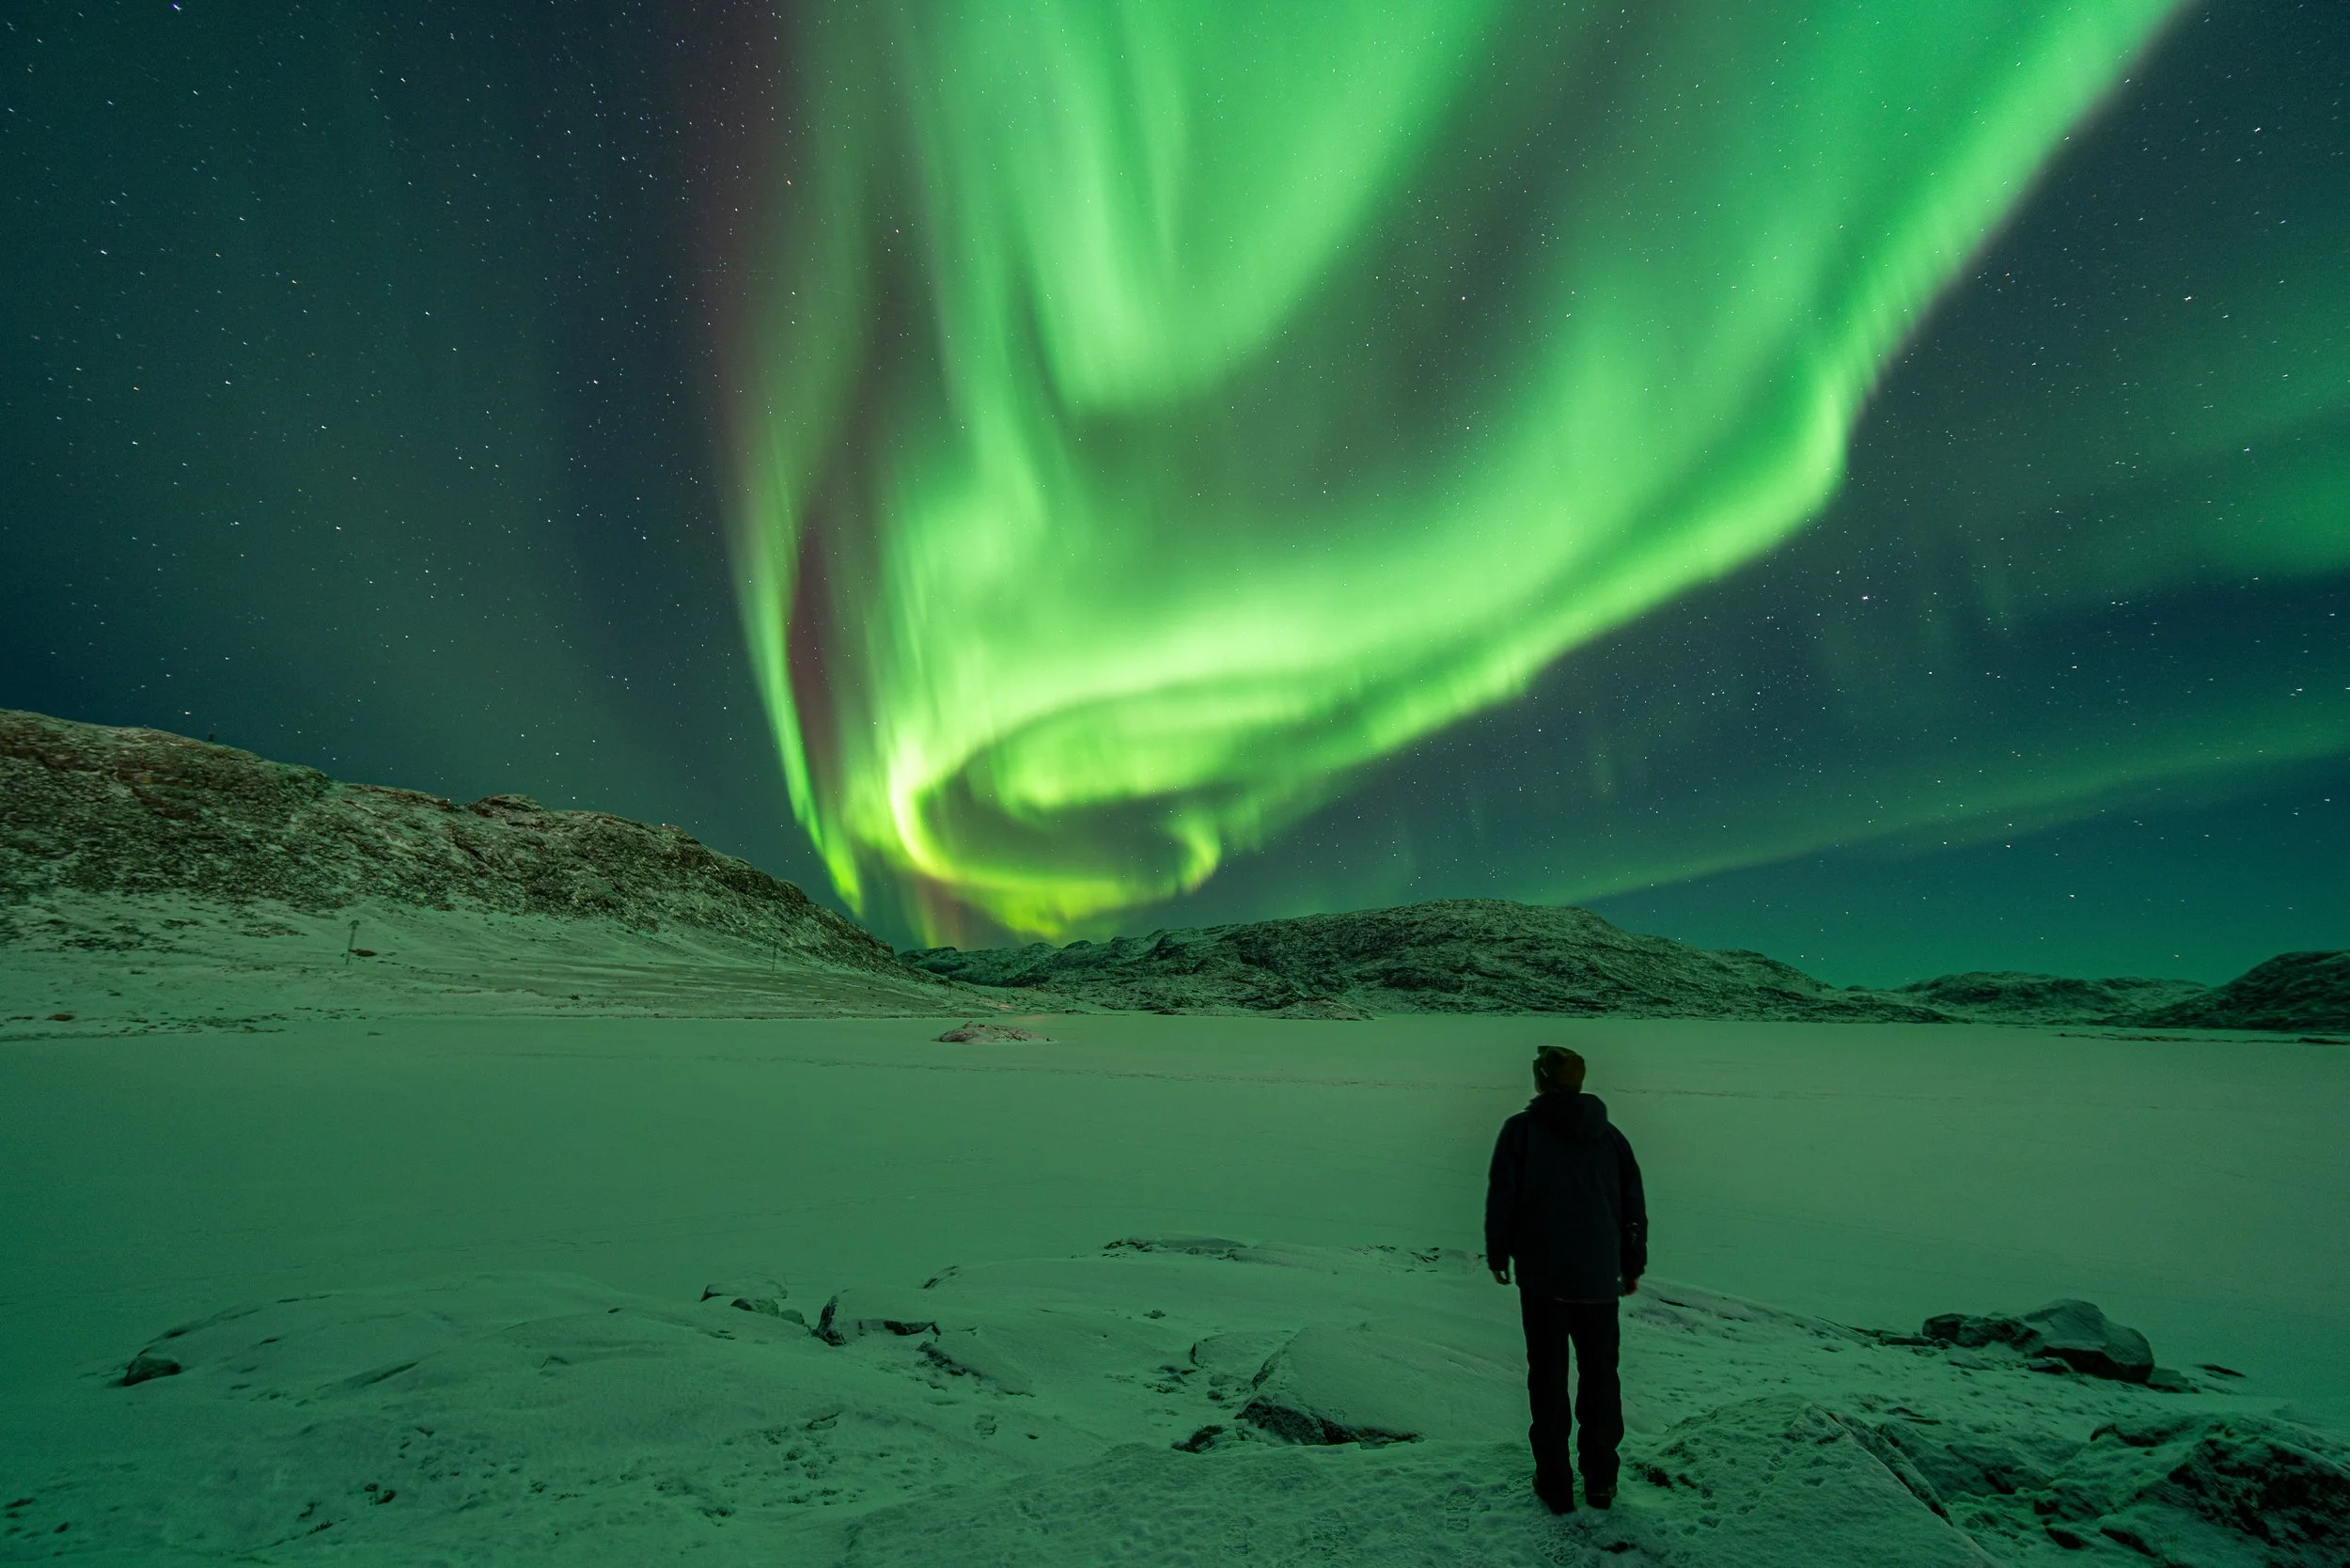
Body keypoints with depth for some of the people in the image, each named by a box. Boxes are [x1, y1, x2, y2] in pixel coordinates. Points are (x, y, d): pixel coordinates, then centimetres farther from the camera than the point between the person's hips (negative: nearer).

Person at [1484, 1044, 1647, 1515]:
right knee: (1600, 1377, 16)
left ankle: (1554, 1483, 13)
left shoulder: (1521, 1129, -8)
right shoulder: (1610, 1135, 3)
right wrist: (1633, 1265, 19)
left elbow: (1501, 1198, -8)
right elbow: (1634, 1206, 8)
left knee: (1548, 1379, 7)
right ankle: (1600, 1480, 23)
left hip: (1542, 1277, -3)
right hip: (1600, 1279, 3)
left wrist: (1497, 1255, 5)